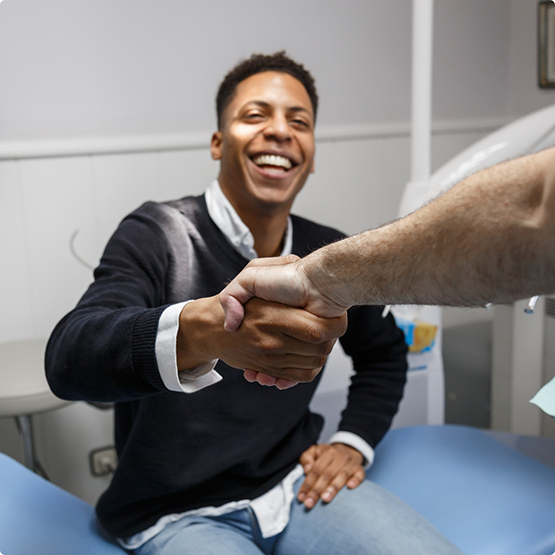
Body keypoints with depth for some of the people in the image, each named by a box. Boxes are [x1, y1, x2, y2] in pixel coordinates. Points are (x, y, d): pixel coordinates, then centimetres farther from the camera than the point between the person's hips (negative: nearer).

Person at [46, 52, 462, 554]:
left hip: (296, 486, 4)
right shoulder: (157, 236, -11)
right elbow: (67, 358, -31)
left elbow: (385, 352, 22)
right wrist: (204, 327, -51)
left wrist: (353, 442, 5)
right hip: (177, 513, -3)